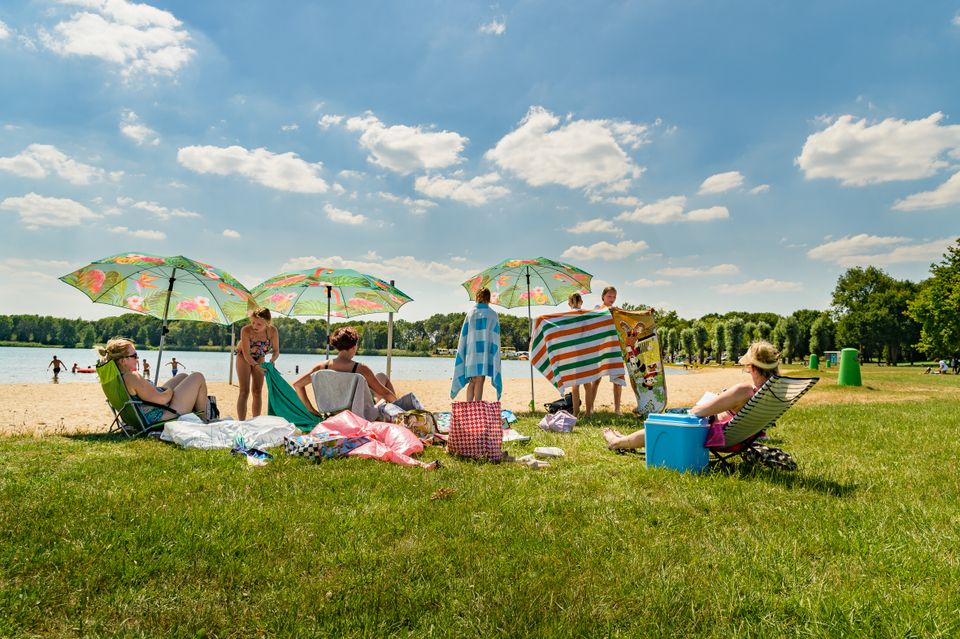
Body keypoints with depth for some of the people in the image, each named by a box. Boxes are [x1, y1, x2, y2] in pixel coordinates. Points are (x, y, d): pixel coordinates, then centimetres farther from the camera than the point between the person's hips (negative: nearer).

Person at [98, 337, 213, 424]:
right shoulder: (132, 377, -30)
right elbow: (161, 399, -29)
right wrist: (170, 391, -10)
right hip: (166, 414, -10)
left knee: (183, 376, 24)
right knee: (198, 377, 0)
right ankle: (205, 420, 14)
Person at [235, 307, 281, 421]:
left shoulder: (272, 331, -28)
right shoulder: (246, 330, -36)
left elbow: (276, 351, -18)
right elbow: (246, 354, -35)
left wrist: (271, 361, -39)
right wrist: (256, 366, -50)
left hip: (259, 358, 3)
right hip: (243, 357, -3)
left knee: (257, 391, 3)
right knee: (244, 391, -10)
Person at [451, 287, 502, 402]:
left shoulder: (470, 313, 10)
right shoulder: (492, 314, 1)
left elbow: (464, 335, 9)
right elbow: (495, 338, -1)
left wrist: (465, 354, 14)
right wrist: (495, 357, 3)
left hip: (470, 352, 4)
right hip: (483, 352, -4)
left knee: (472, 382, 12)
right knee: (479, 381, -7)